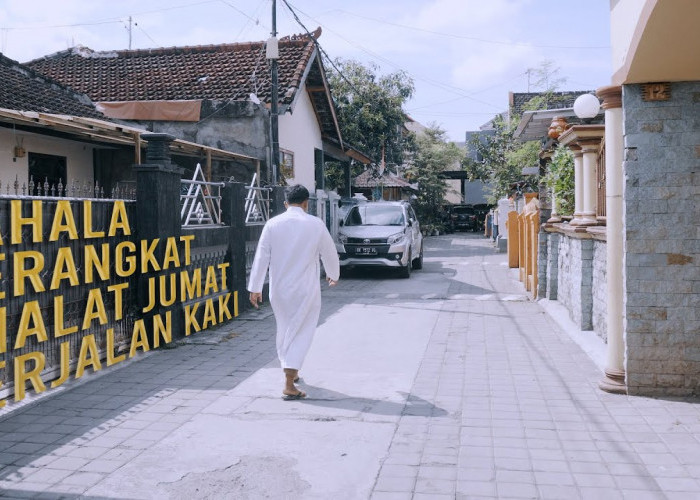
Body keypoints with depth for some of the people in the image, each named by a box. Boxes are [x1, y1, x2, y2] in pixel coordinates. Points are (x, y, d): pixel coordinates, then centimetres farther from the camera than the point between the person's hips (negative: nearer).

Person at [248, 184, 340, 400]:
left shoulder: (273, 224, -3)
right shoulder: (316, 224, -6)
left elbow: (261, 256, -3)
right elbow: (330, 253, 5)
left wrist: (255, 287, 3)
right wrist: (333, 275, 24)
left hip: (279, 289, 3)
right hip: (305, 290, -3)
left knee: (284, 330, 20)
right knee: (300, 333, 1)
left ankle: (291, 371, 38)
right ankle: (289, 386, -5)